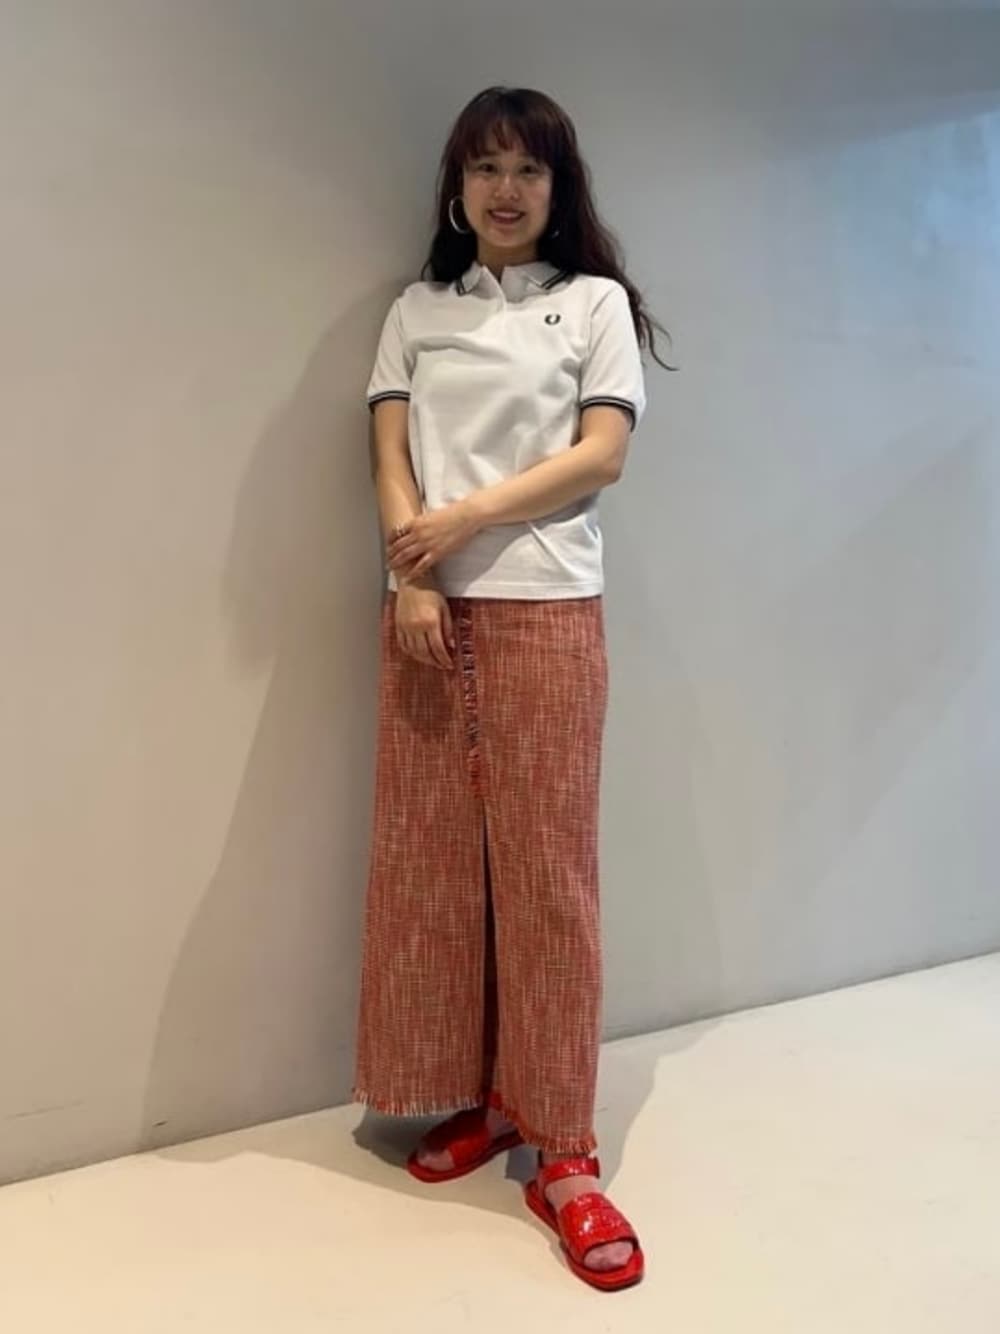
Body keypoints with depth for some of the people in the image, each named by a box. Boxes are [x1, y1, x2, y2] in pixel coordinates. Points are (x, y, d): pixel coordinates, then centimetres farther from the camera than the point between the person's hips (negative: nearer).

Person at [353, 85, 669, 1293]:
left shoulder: (596, 302, 9)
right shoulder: (416, 311, 16)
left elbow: (602, 454, -3)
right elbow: (390, 456, 6)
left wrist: (466, 518, -12)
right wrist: (411, 579, -10)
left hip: (546, 610, -3)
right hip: (429, 610, 3)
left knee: (546, 868, -4)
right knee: (431, 862, 3)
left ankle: (562, 1150, 6)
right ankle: (471, 1098, 19)